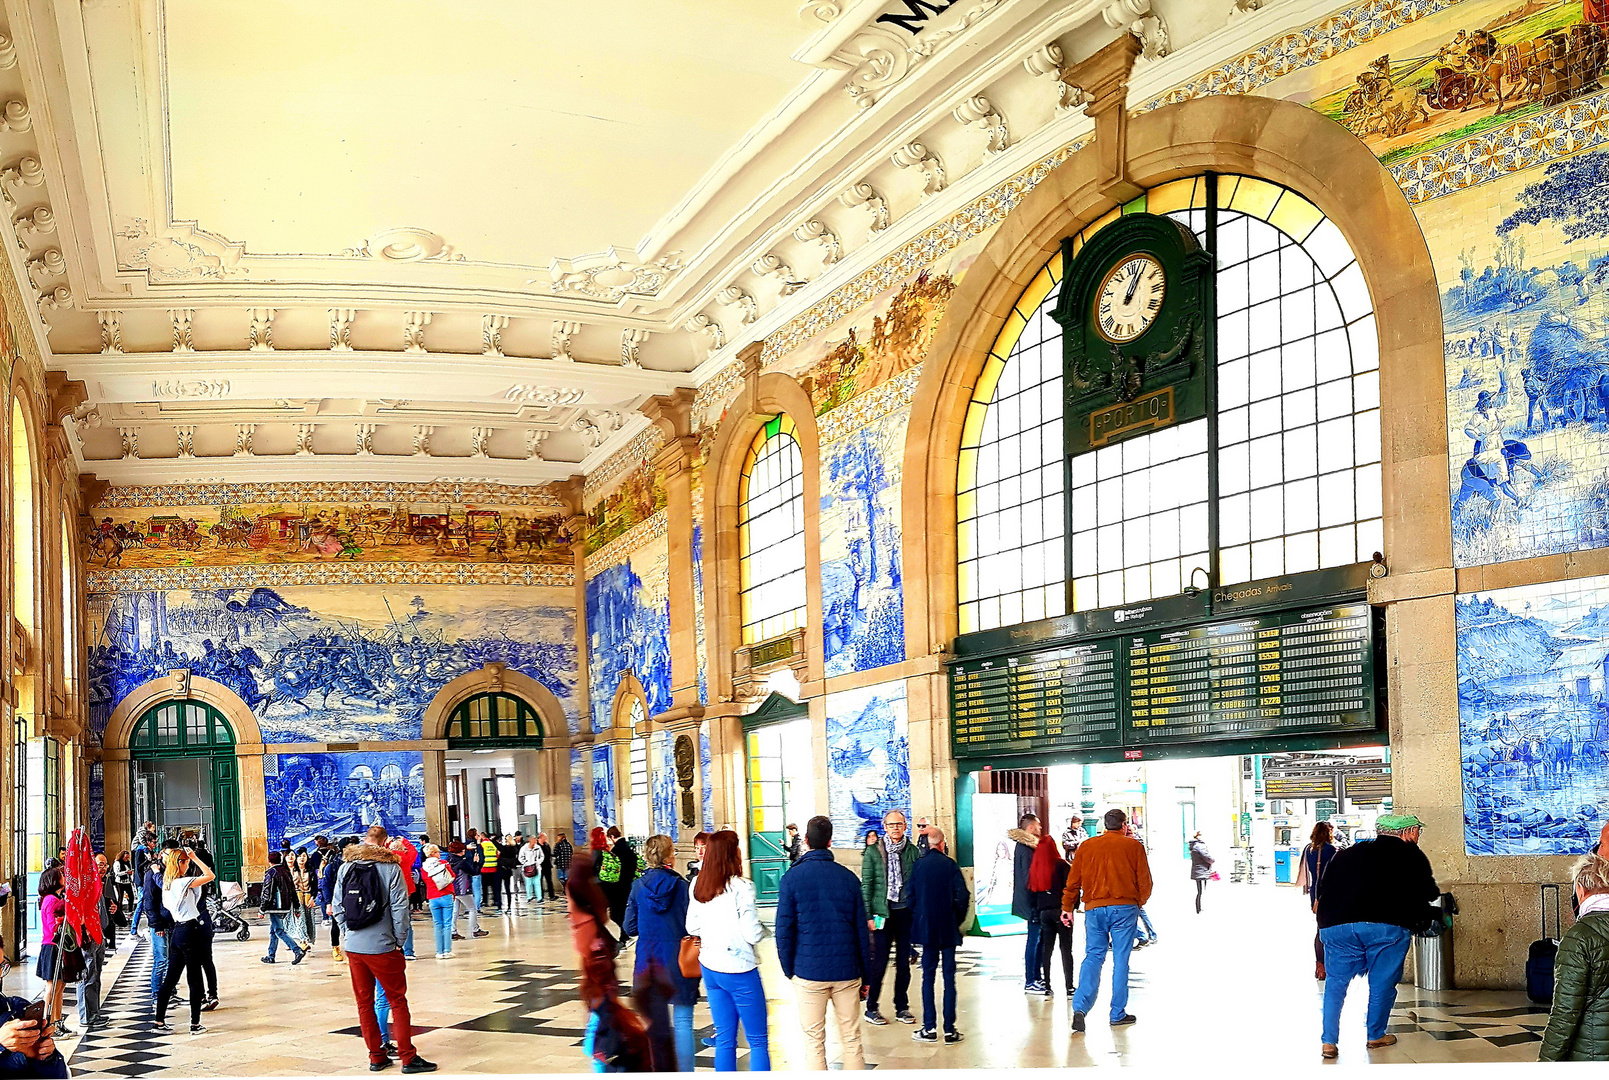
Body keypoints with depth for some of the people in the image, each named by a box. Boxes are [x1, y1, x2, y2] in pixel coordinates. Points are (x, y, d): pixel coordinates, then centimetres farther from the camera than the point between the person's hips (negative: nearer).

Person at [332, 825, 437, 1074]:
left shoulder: (345, 866, 5)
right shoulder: (390, 867, -8)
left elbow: (337, 907, 5)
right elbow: (399, 907, -11)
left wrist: (347, 933, 12)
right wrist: (400, 940, -1)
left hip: (353, 947, 4)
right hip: (382, 947, -4)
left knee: (364, 1002, 13)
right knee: (397, 1002, 3)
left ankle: (376, 1056, 17)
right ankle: (408, 1058, 2)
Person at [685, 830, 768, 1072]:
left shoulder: (698, 886, 2)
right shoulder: (741, 887, -18)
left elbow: (692, 927, 10)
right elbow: (752, 934, -18)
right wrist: (761, 929, 2)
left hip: (710, 967, 7)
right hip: (739, 968, -6)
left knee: (724, 1039, 14)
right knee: (758, 1040, 3)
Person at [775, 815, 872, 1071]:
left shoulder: (792, 878, -4)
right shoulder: (848, 877, 2)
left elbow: (784, 929, -5)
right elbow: (862, 928, 4)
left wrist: (788, 969, 5)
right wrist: (866, 973, 11)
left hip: (809, 972, -2)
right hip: (847, 972, 2)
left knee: (814, 1041, 5)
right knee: (852, 1040, 8)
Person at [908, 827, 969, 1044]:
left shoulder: (918, 865, -1)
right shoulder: (949, 865, -9)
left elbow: (911, 896, 2)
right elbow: (963, 896, -12)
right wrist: (958, 919, 3)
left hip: (926, 928, 2)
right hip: (948, 929, -2)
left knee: (928, 975, 9)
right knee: (949, 977, 4)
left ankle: (929, 1028, 6)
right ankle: (949, 1030, 4)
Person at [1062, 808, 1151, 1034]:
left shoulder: (1086, 846, 8)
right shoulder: (1133, 846, 2)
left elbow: (1073, 881, 8)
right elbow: (1144, 881, 4)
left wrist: (1068, 908, 16)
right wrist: (1139, 903, 20)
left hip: (1094, 909, 2)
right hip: (1124, 909, -2)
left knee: (1093, 957, 5)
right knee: (1121, 960, 4)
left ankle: (1080, 1007, -12)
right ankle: (1118, 1013, 7)